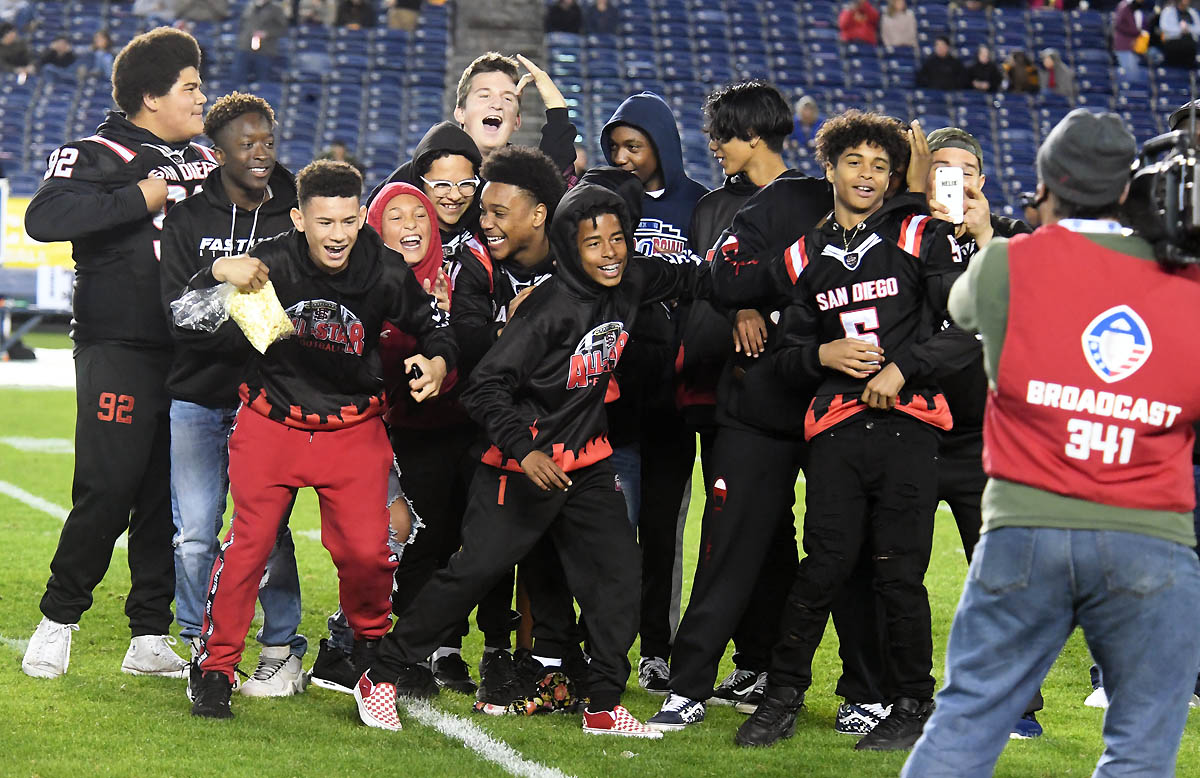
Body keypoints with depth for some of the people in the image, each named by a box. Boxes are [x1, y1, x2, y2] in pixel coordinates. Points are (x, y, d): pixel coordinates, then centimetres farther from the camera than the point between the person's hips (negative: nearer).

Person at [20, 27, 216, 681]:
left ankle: (150, 639, 12)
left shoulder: (206, 162, 16)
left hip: (189, 352, 6)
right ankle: (57, 621, 7)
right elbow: (43, 219, -22)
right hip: (118, 350, -6)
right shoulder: (96, 155, -5)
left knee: (172, 496, 5)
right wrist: (140, 199, -19)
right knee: (109, 489, -10)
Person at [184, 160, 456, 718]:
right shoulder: (271, 263, -17)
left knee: (366, 551, -7)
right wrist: (217, 273, -33)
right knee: (249, 541, -8)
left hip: (353, 430, 1)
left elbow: (436, 329, 5)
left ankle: (372, 645, 23)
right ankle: (216, 667, 7)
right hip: (271, 421, -1)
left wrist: (437, 364, -18)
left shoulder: (385, 274, -12)